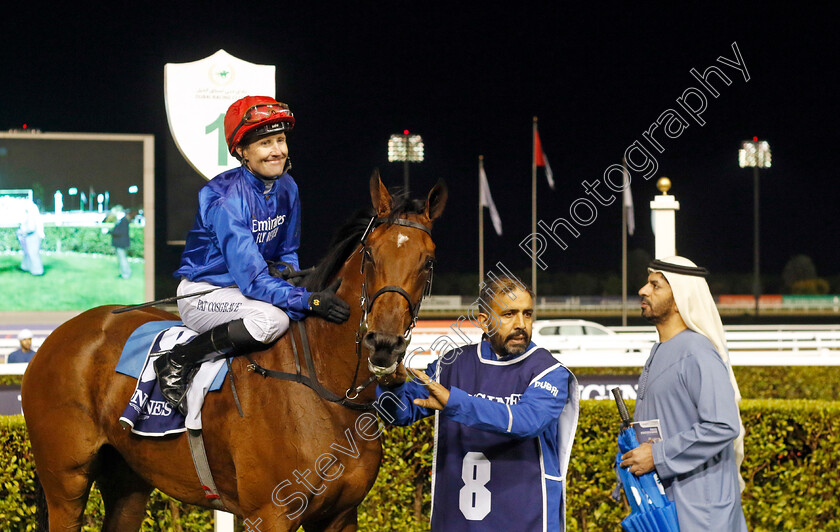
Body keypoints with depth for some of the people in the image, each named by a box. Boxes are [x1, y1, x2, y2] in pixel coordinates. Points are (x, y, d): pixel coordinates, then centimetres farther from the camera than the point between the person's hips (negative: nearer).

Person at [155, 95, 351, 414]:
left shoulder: (287, 187, -1)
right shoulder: (227, 198, -26)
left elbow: (287, 253, 14)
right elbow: (252, 280, -30)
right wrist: (310, 300, -35)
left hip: (247, 286, 8)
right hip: (204, 291, -8)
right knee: (272, 318, -35)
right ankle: (176, 363, -22)